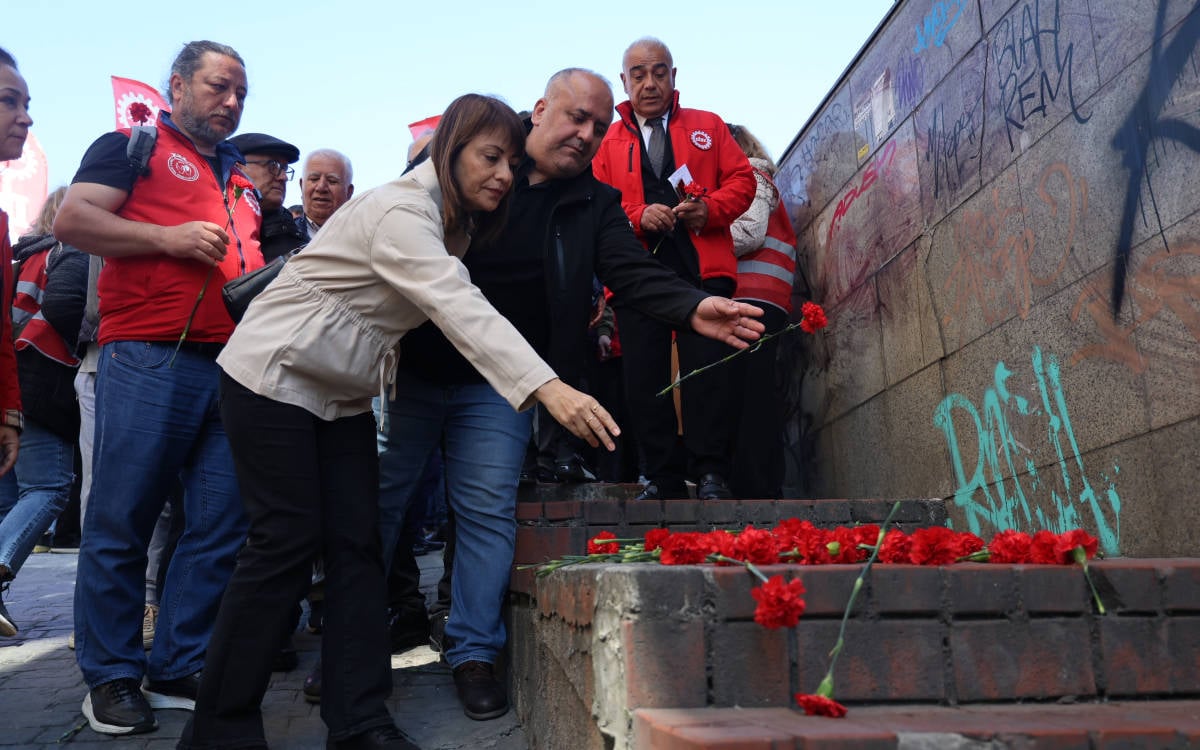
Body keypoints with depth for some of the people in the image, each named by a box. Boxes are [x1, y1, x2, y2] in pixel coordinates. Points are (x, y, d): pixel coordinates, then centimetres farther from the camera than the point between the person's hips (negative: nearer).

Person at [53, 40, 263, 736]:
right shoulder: (133, 148, 8)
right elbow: (73, 219, -4)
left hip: (233, 363, 6)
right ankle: (111, 676, 11)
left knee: (223, 526, 3)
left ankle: (179, 668, 14)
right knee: (121, 522, -2)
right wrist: (169, 237, -11)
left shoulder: (240, 182, 27)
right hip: (149, 358, -6)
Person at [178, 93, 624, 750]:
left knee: (358, 544, 0)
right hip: (274, 376, -8)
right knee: (288, 542, -9)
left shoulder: (456, 222, 8)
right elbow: (459, 308, -37)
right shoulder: (401, 212, -23)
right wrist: (550, 389, -48)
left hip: (343, 392, 9)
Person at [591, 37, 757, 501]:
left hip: (702, 268, -1)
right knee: (644, 377, -2)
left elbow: (741, 180, 11)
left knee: (706, 367, -10)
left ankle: (710, 473, -3)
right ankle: (663, 476, 6)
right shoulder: (608, 141, 18)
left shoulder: (708, 127, 18)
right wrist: (638, 216, -10)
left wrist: (709, 207, -9)